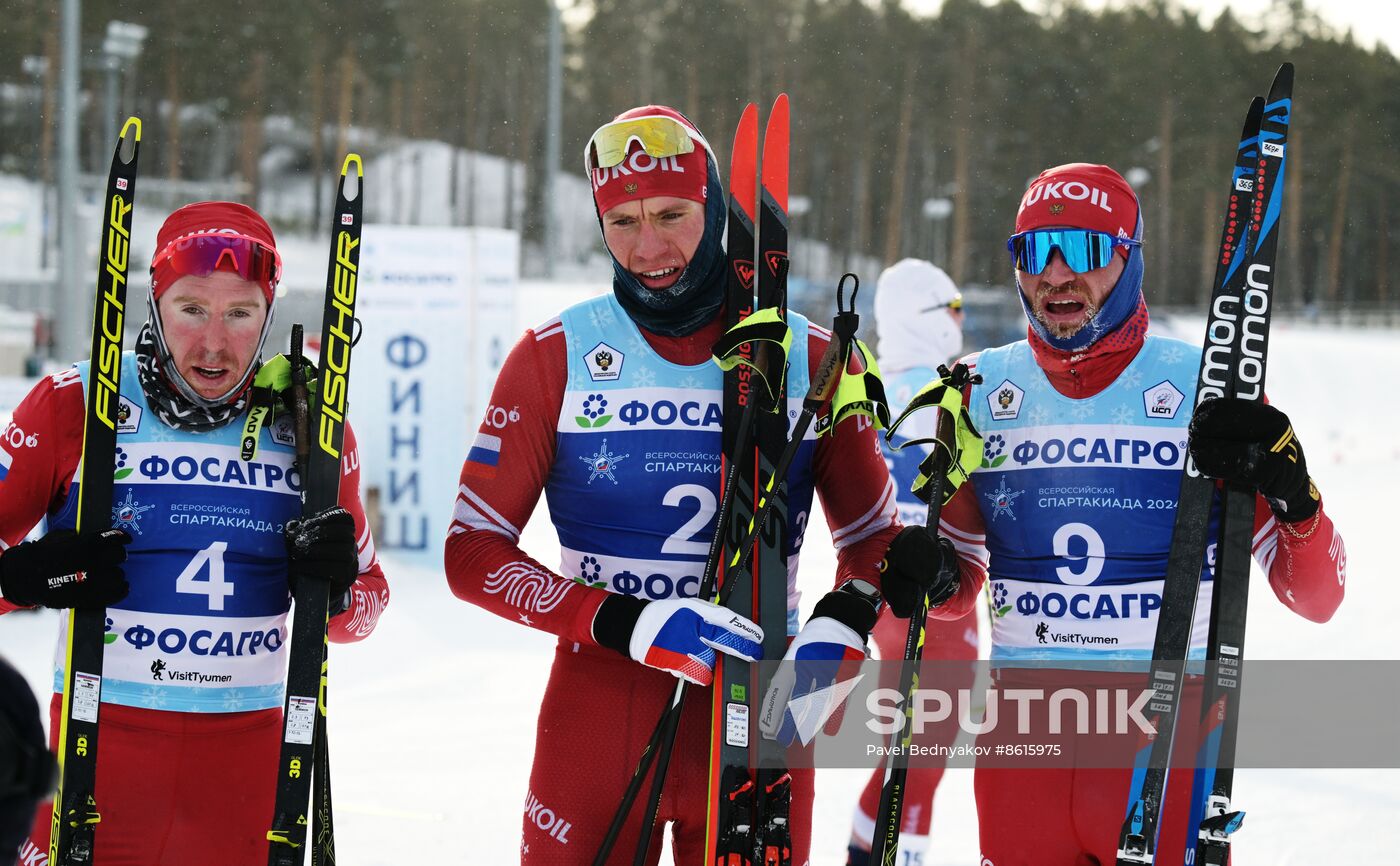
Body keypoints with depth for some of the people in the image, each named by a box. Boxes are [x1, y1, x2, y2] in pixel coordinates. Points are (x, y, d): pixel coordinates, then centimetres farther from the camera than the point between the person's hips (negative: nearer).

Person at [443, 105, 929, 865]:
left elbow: (870, 538, 13)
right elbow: (474, 554, -3)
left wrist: (840, 625, -10)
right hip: (598, 707, -1)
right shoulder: (554, 356, 0)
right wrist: (627, 624, -18)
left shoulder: (812, 358, 3)